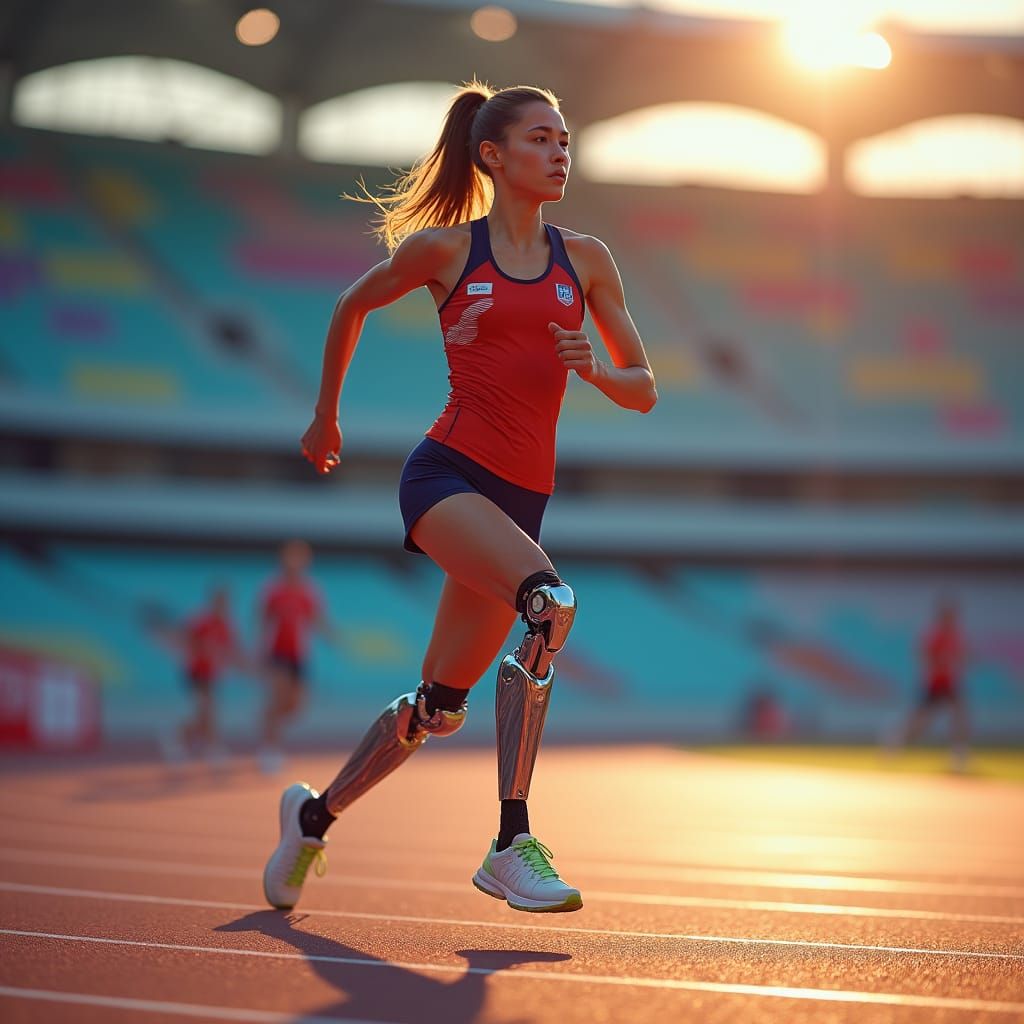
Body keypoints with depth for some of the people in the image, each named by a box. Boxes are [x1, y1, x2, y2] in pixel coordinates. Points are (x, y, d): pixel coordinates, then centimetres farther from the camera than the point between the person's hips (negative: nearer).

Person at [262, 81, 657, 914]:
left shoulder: (586, 260, 10)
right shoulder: (442, 249, 1)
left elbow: (644, 391, 12)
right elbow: (352, 306, 19)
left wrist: (595, 368, -9)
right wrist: (326, 416, 27)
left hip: (521, 495, 5)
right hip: (448, 472, -5)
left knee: (439, 707, 8)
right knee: (551, 603, -31)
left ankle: (315, 813, 33)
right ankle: (511, 845, -27)